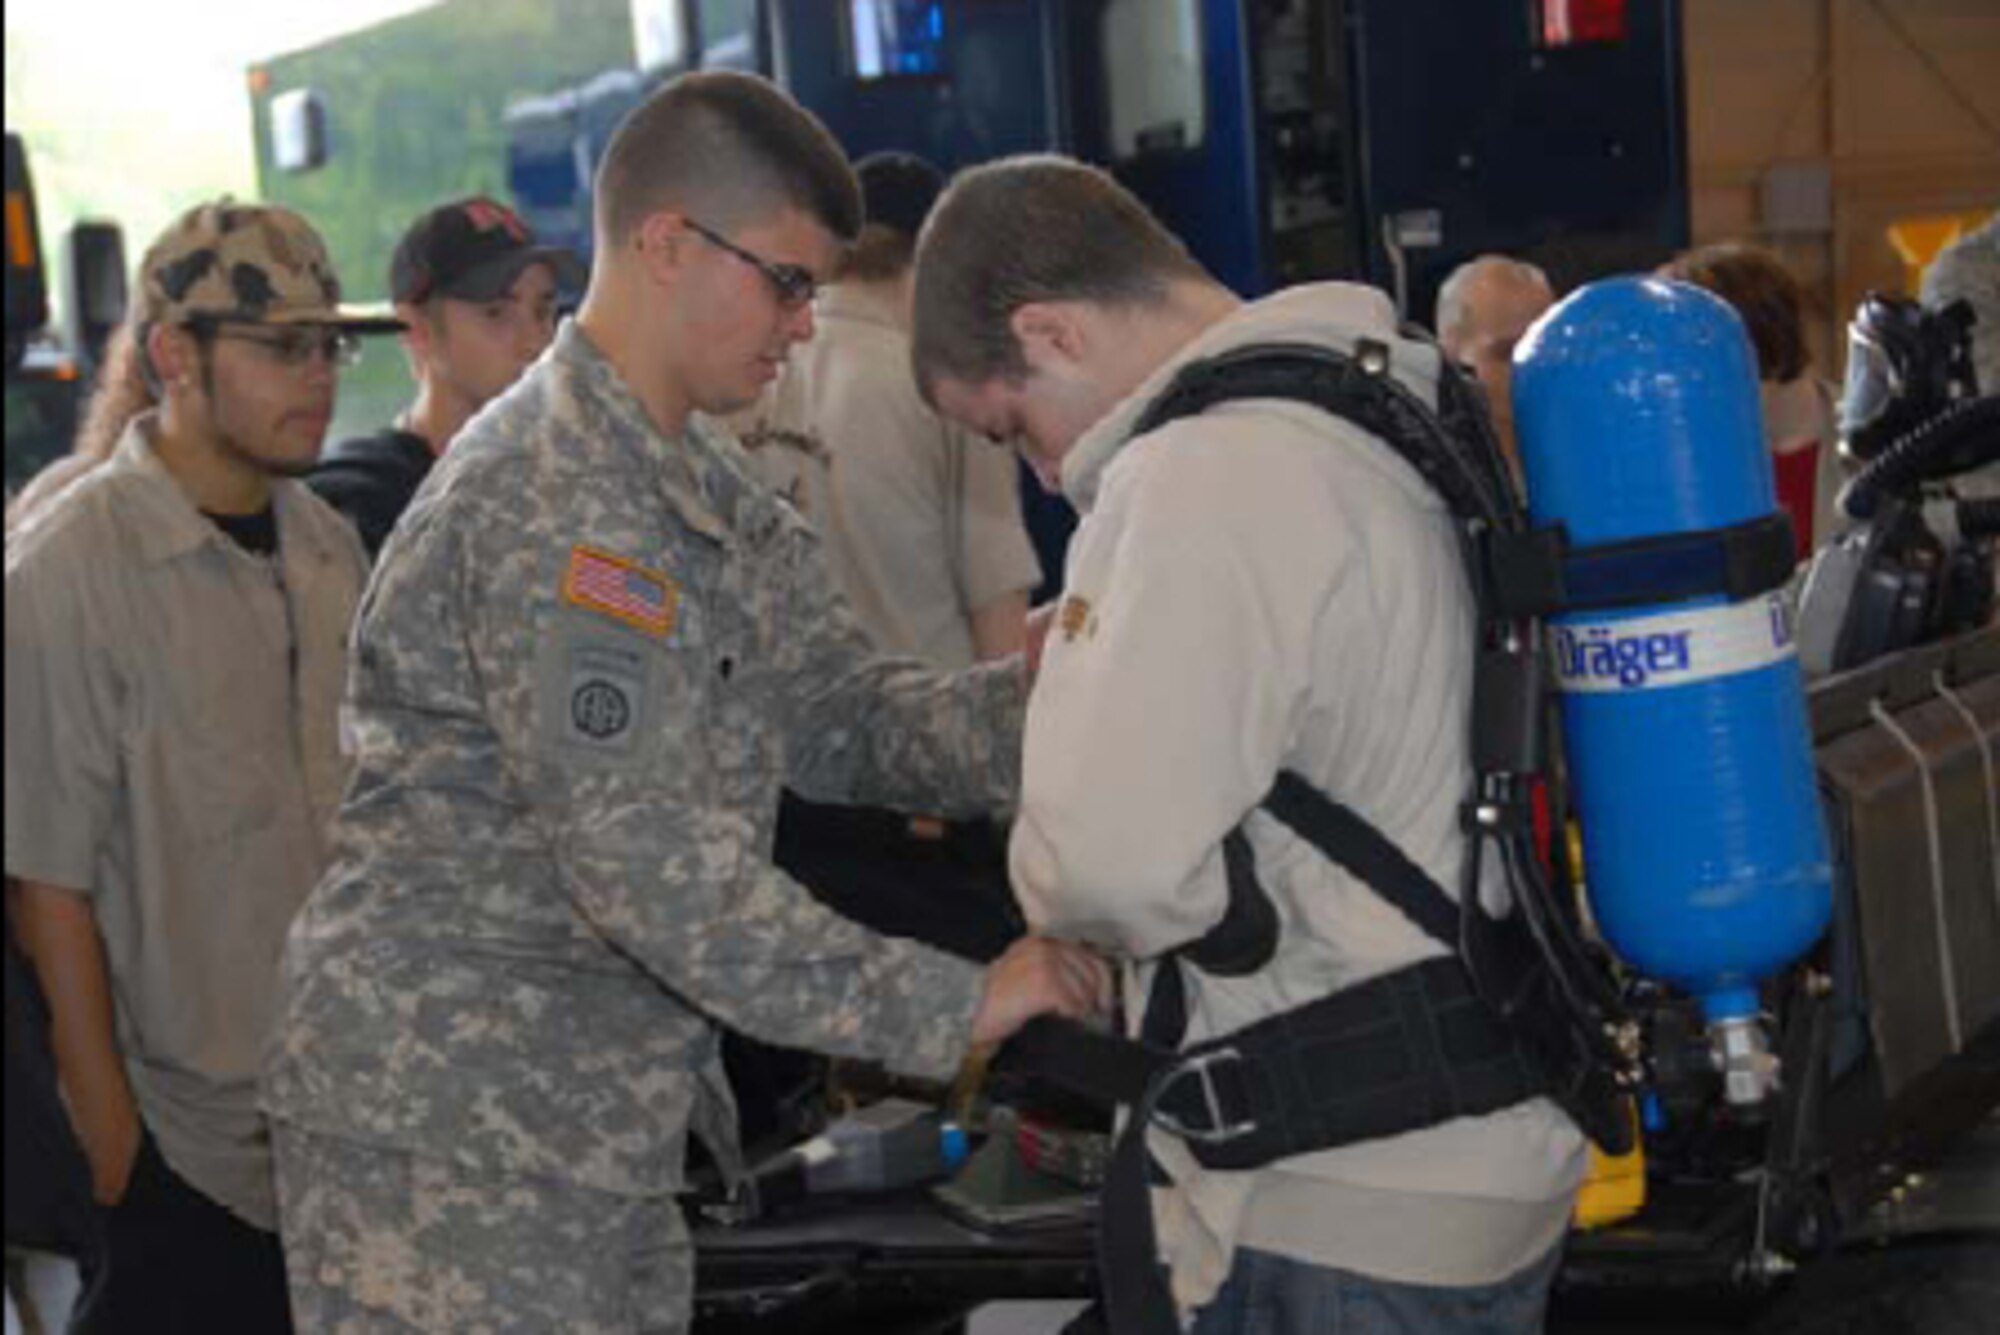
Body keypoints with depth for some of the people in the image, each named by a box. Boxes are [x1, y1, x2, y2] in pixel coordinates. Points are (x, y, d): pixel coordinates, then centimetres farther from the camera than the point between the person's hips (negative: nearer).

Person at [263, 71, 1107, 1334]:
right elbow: (656, 868, -26)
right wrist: (958, 1004, -22)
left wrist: (1035, 698, -13)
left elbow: (846, 713, 6)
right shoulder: (550, 503, -20)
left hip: (603, 1126, 9)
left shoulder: (706, 487, 12)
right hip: (449, 1130, -9)